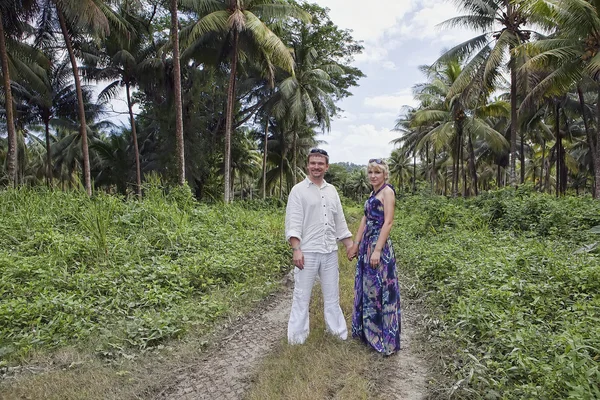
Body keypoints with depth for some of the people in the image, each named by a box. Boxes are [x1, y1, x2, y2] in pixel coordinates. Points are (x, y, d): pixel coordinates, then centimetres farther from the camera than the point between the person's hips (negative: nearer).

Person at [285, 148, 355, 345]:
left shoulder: (332, 191, 12)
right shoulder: (298, 190, -4)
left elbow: (340, 221, 17)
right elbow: (293, 222, -11)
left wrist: (350, 244, 13)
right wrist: (296, 249, -19)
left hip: (330, 251, 5)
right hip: (307, 251, -5)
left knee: (332, 294, 15)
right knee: (302, 295, 2)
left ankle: (338, 330, 28)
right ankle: (297, 336, 15)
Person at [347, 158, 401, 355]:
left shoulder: (387, 191, -10)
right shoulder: (373, 193, 15)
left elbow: (388, 222, -17)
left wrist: (377, 249, -22)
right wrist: (356, 243, 13)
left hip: (379, 245, -9)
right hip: (367, 244, 9)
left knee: (380, 290, -2)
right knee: (367, 288, 16)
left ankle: (385, 339, 11)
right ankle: (369, 330, 31)